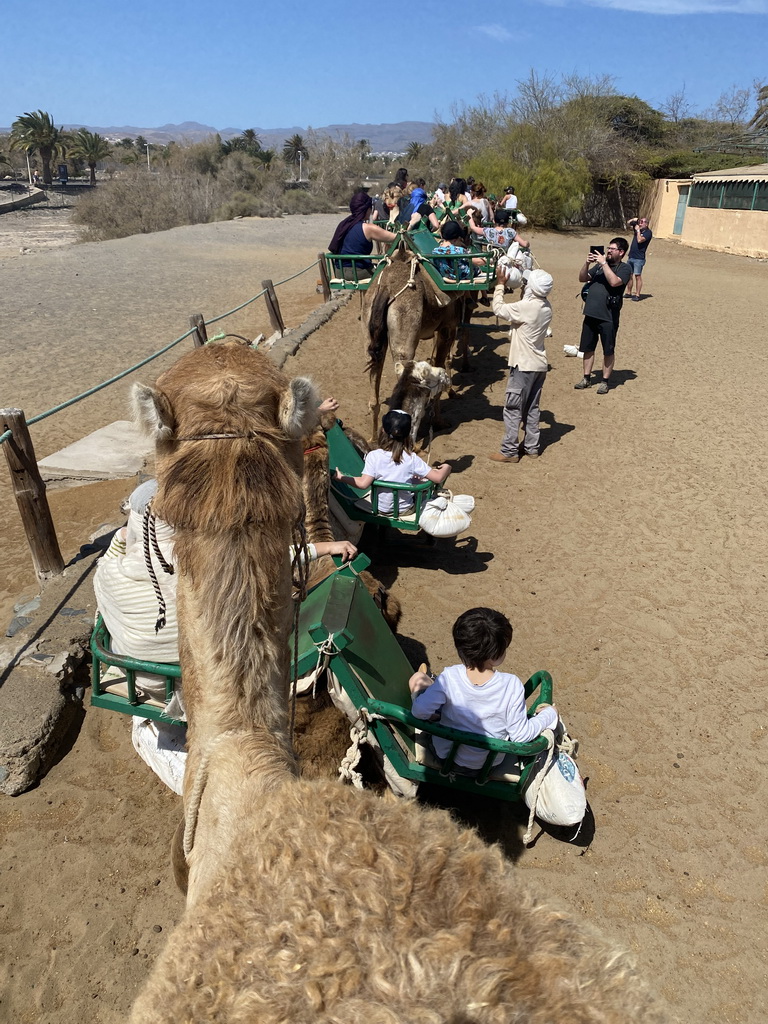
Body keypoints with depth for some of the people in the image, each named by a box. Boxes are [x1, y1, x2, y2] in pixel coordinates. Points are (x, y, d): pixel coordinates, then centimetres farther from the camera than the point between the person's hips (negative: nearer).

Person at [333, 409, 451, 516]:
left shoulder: (374, 456, -22)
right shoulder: (411, 458, -20)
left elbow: (363, 484, -27)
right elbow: (438, 478, -18)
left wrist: (341, 477, -13)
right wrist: (446, 468, 3)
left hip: (381, 509, 2)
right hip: (405, 510, -2)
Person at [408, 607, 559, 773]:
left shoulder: (449, 677, -28)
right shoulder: (511, 686, -28)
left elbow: (419, 710, -23)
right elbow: (520, 736, -19)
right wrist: (549, 715, -3)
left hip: (445, 753, 0)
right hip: (489, 763, 0)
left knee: (418, 679, 10)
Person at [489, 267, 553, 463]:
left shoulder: (526, 307, -20)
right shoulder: (545, 306, 3)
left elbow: (498, 308, -11)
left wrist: (500, 283, -1)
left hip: (523, 366, -8)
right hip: (539, 365, 8)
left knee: (513, 409, 0)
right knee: (532, 408, 15)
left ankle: (509, 451, 4)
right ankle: (532, 447, 22)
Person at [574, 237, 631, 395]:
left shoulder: (624, 268, -4)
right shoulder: (599, 265, 14)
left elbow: (614, 281, -22)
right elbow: (582, 278, 9)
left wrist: (604, 263, -19)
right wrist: (587, 263, -6)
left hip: (608, 317, -6)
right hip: (591, 314, 6)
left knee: (608, 350, 4)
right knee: (587, 348, 12)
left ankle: (605, 381, 13)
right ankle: (586, 378, 23)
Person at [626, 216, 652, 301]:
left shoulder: (648, 232, -8)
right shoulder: (638, 228, 13)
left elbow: (640, 240, -21)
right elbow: (629, 223, 24)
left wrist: (638, 231, -10)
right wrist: (635, 220, 6)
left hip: (639, 258, -7)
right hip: (631, 256, 7)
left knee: (637, 276, -9)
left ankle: (637, 295, -9)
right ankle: (629, 293, 18)